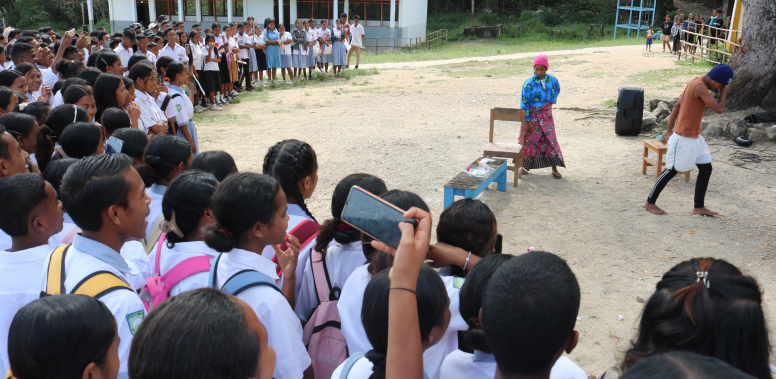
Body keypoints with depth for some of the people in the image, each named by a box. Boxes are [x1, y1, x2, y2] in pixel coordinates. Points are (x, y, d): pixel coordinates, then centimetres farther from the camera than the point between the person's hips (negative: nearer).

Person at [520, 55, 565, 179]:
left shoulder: (552, 80, -3)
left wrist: (551, 101, 3)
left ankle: (554, 168, 9)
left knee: (550, 139, 2)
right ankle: (526, 165, 23)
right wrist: (527, 120, -13)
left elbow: (556, 90, 20)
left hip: (546, 115, 3)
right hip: (532, 115, -2)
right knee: (530, 140, 5)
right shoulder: (529, 83, -13)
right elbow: (524, 102, -11)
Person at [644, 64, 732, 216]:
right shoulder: (700, 87, -21)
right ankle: (650, 202, 14)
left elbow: (677, 106, 12)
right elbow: (719, 109, -22)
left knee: (706, 168, 10)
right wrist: (724, 90, -7)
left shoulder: (696, 83, 9)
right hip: (684, 138, -10)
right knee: (671, 170, 1)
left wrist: (669, 130, 15)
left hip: (695, 137, 10)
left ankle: (699, 207, 17)